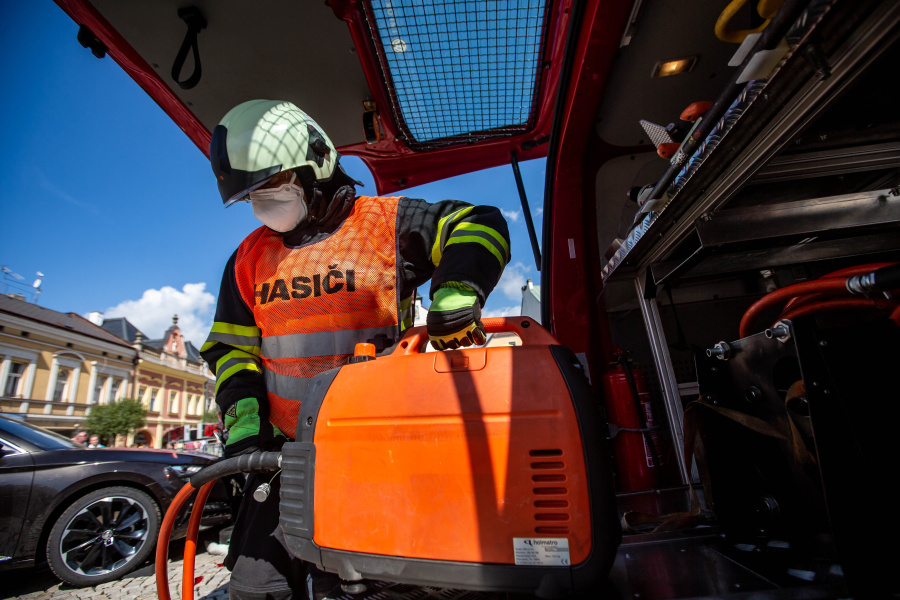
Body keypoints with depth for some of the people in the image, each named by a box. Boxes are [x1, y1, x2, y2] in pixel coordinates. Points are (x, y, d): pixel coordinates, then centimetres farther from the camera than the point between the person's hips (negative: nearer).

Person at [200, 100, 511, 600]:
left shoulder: (385, 222, -5)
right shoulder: (251, 256, 11)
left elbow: (479, 224, -8)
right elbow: (231, 348, 14)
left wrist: (456, 294, -25)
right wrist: (243, 419, 1)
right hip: (288, 448, 5)